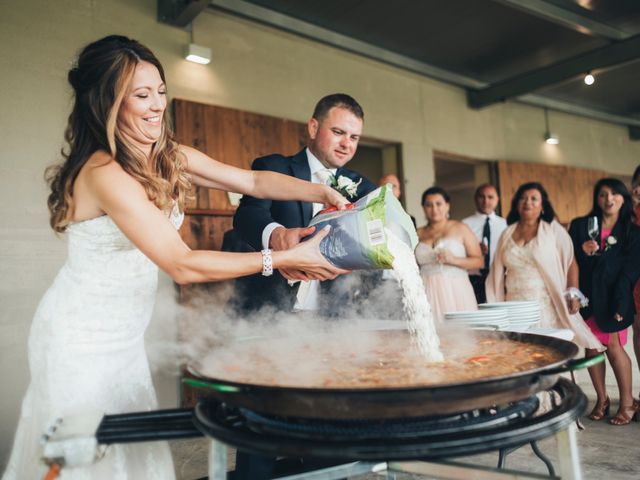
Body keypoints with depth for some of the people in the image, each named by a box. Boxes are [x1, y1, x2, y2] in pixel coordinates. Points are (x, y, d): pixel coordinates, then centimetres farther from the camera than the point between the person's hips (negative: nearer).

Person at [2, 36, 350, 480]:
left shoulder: (173, 158, -2)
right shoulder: (105, 173, -26)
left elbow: (254, 181, -3)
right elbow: (182, 266, -29)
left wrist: (324, 194, -18)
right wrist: (284, 259, -30)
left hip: (125, 338, 7)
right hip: (81, 340, -7)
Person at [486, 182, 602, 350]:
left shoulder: (554, 230, 3)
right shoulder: (507, 234, 12)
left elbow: (570, 263, -1)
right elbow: (497, 271, 14)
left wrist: (573, 294, -12)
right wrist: (496, 305, 11)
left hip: (547, 306, -3)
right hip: (515, 308, 3)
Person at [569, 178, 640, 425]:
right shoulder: (580, 225, 7)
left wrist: (619, 304, -10)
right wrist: (582, 251, -15)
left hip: (613, 297, -2)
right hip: (586, 295, 2)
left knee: (613, 345, -7)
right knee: (591, 346, 4)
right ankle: (601, 399, 16)